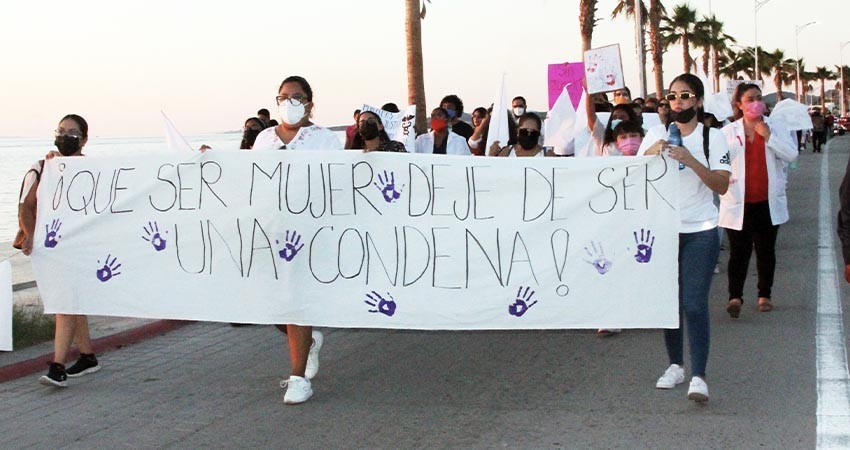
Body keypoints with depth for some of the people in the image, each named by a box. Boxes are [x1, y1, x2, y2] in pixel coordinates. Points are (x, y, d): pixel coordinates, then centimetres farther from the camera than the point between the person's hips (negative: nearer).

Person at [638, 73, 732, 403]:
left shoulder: (712, 137, -1)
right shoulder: (656, 134, 6)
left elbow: (722, 185, -10)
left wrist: (690, 160, -22)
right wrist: (650, 153, -17)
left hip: (700, 232, -3)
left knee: (694, 304, -10)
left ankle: (698, 376, -8)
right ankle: (675, 365, 24)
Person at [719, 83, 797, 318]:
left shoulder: (775, 129, 5)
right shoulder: (728, 132, 2)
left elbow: (791, 155, -6)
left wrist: (768, 137, -13)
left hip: (768, 202, 2)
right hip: (739, 203, -2)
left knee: (766, 250, 10)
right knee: (739, 251, -7)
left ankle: (764, 295, 20)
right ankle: (735, 296, -13)